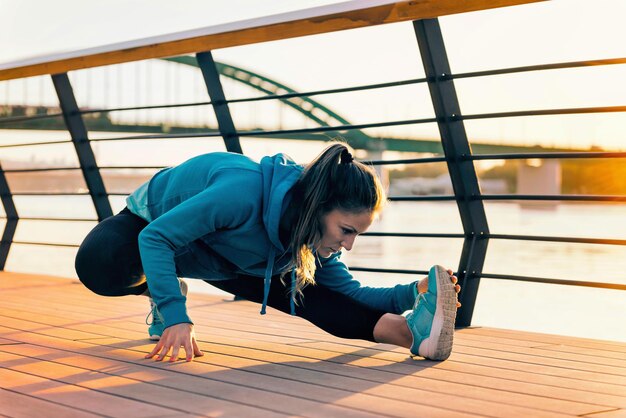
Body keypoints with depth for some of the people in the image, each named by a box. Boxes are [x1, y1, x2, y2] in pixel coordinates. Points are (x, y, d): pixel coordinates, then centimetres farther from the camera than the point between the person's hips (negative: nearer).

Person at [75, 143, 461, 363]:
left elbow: (351, 292, -10)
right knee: (100, 265, -37)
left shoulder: (313, 241, -19)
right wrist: (176, 317, -47)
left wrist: (411, 293, -27)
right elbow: (154, 239, -40)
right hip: (153, 218, -5)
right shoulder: (244, 191, -44)